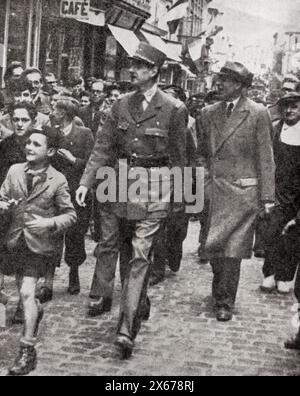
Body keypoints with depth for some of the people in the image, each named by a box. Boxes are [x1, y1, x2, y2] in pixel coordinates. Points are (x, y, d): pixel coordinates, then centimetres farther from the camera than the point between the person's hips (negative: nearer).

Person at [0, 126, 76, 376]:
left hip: (41, 243, -5)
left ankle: (28, 351, -1)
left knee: (27, 293, -12)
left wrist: (49, 223, -23)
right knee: (24, 291, 20)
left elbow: (70, 215, -6)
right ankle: (37, 311, 55)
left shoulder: (58, 181, -10)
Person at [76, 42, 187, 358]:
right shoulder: (121, 106, 5)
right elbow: (103, 147, 5)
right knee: (107, 245, 14)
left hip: (153, 187, -4)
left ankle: (127, 328, 0)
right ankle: (105, 297, 39)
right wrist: (86, 181, -4)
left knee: (140, 255, -4)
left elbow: (178, 156, 0)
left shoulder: (174, 109, -7)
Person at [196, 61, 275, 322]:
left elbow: (265, 157, -3)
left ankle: (225, 303, 10)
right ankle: (221, 289, 31)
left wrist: (267, 196, -6)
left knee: (232, 249, -3)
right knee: (211, 246, 7)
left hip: (242, 191, -4)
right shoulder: (208, 114, 11)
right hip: (213, 190, 4)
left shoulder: (258, 114, -1)